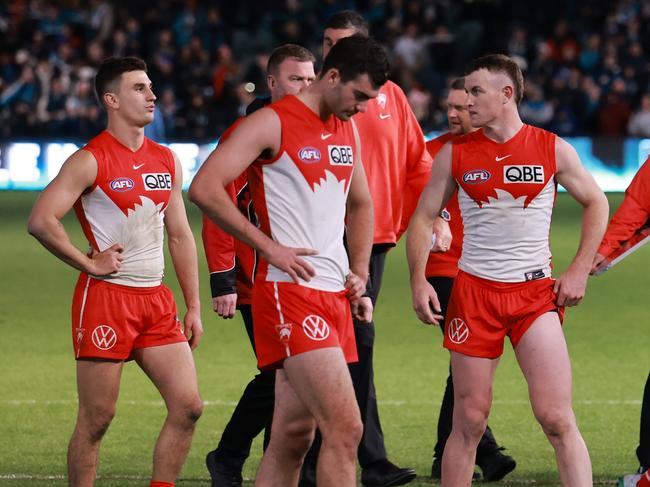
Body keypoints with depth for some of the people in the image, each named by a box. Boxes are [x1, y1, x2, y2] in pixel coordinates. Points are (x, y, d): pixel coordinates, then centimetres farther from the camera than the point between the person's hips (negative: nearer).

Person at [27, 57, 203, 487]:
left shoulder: (167, 161, 12)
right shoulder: (90, 161, -8)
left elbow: (180, 235, 17)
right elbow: (41, 221, -17)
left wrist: (194, 307, 13)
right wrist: (90, 264, -13)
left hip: (156, 300, 6)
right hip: (105, 299, -6)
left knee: (188, 406, -3)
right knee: (96, 419, -2)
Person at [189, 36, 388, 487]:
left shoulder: (347, 129, 17)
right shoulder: (272, 123, -8)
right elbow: (204, 188, -16)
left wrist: (360, 271, 18)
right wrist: (269, 246, -15)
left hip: (335, 296, 8)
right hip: (290, 293, -8)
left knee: (294, 435, 9)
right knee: (344, 426, -17)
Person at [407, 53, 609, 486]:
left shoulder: (552, 150, 0)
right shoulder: (454, 154, 3)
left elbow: (596, 203, 11)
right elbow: (424, 217, 9)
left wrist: (580, 271, 3)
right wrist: (419, 280, -4)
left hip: (537, 293, -1)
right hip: (474, 290, 1)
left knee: (557, 418, -9)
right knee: (469, 421, 2)